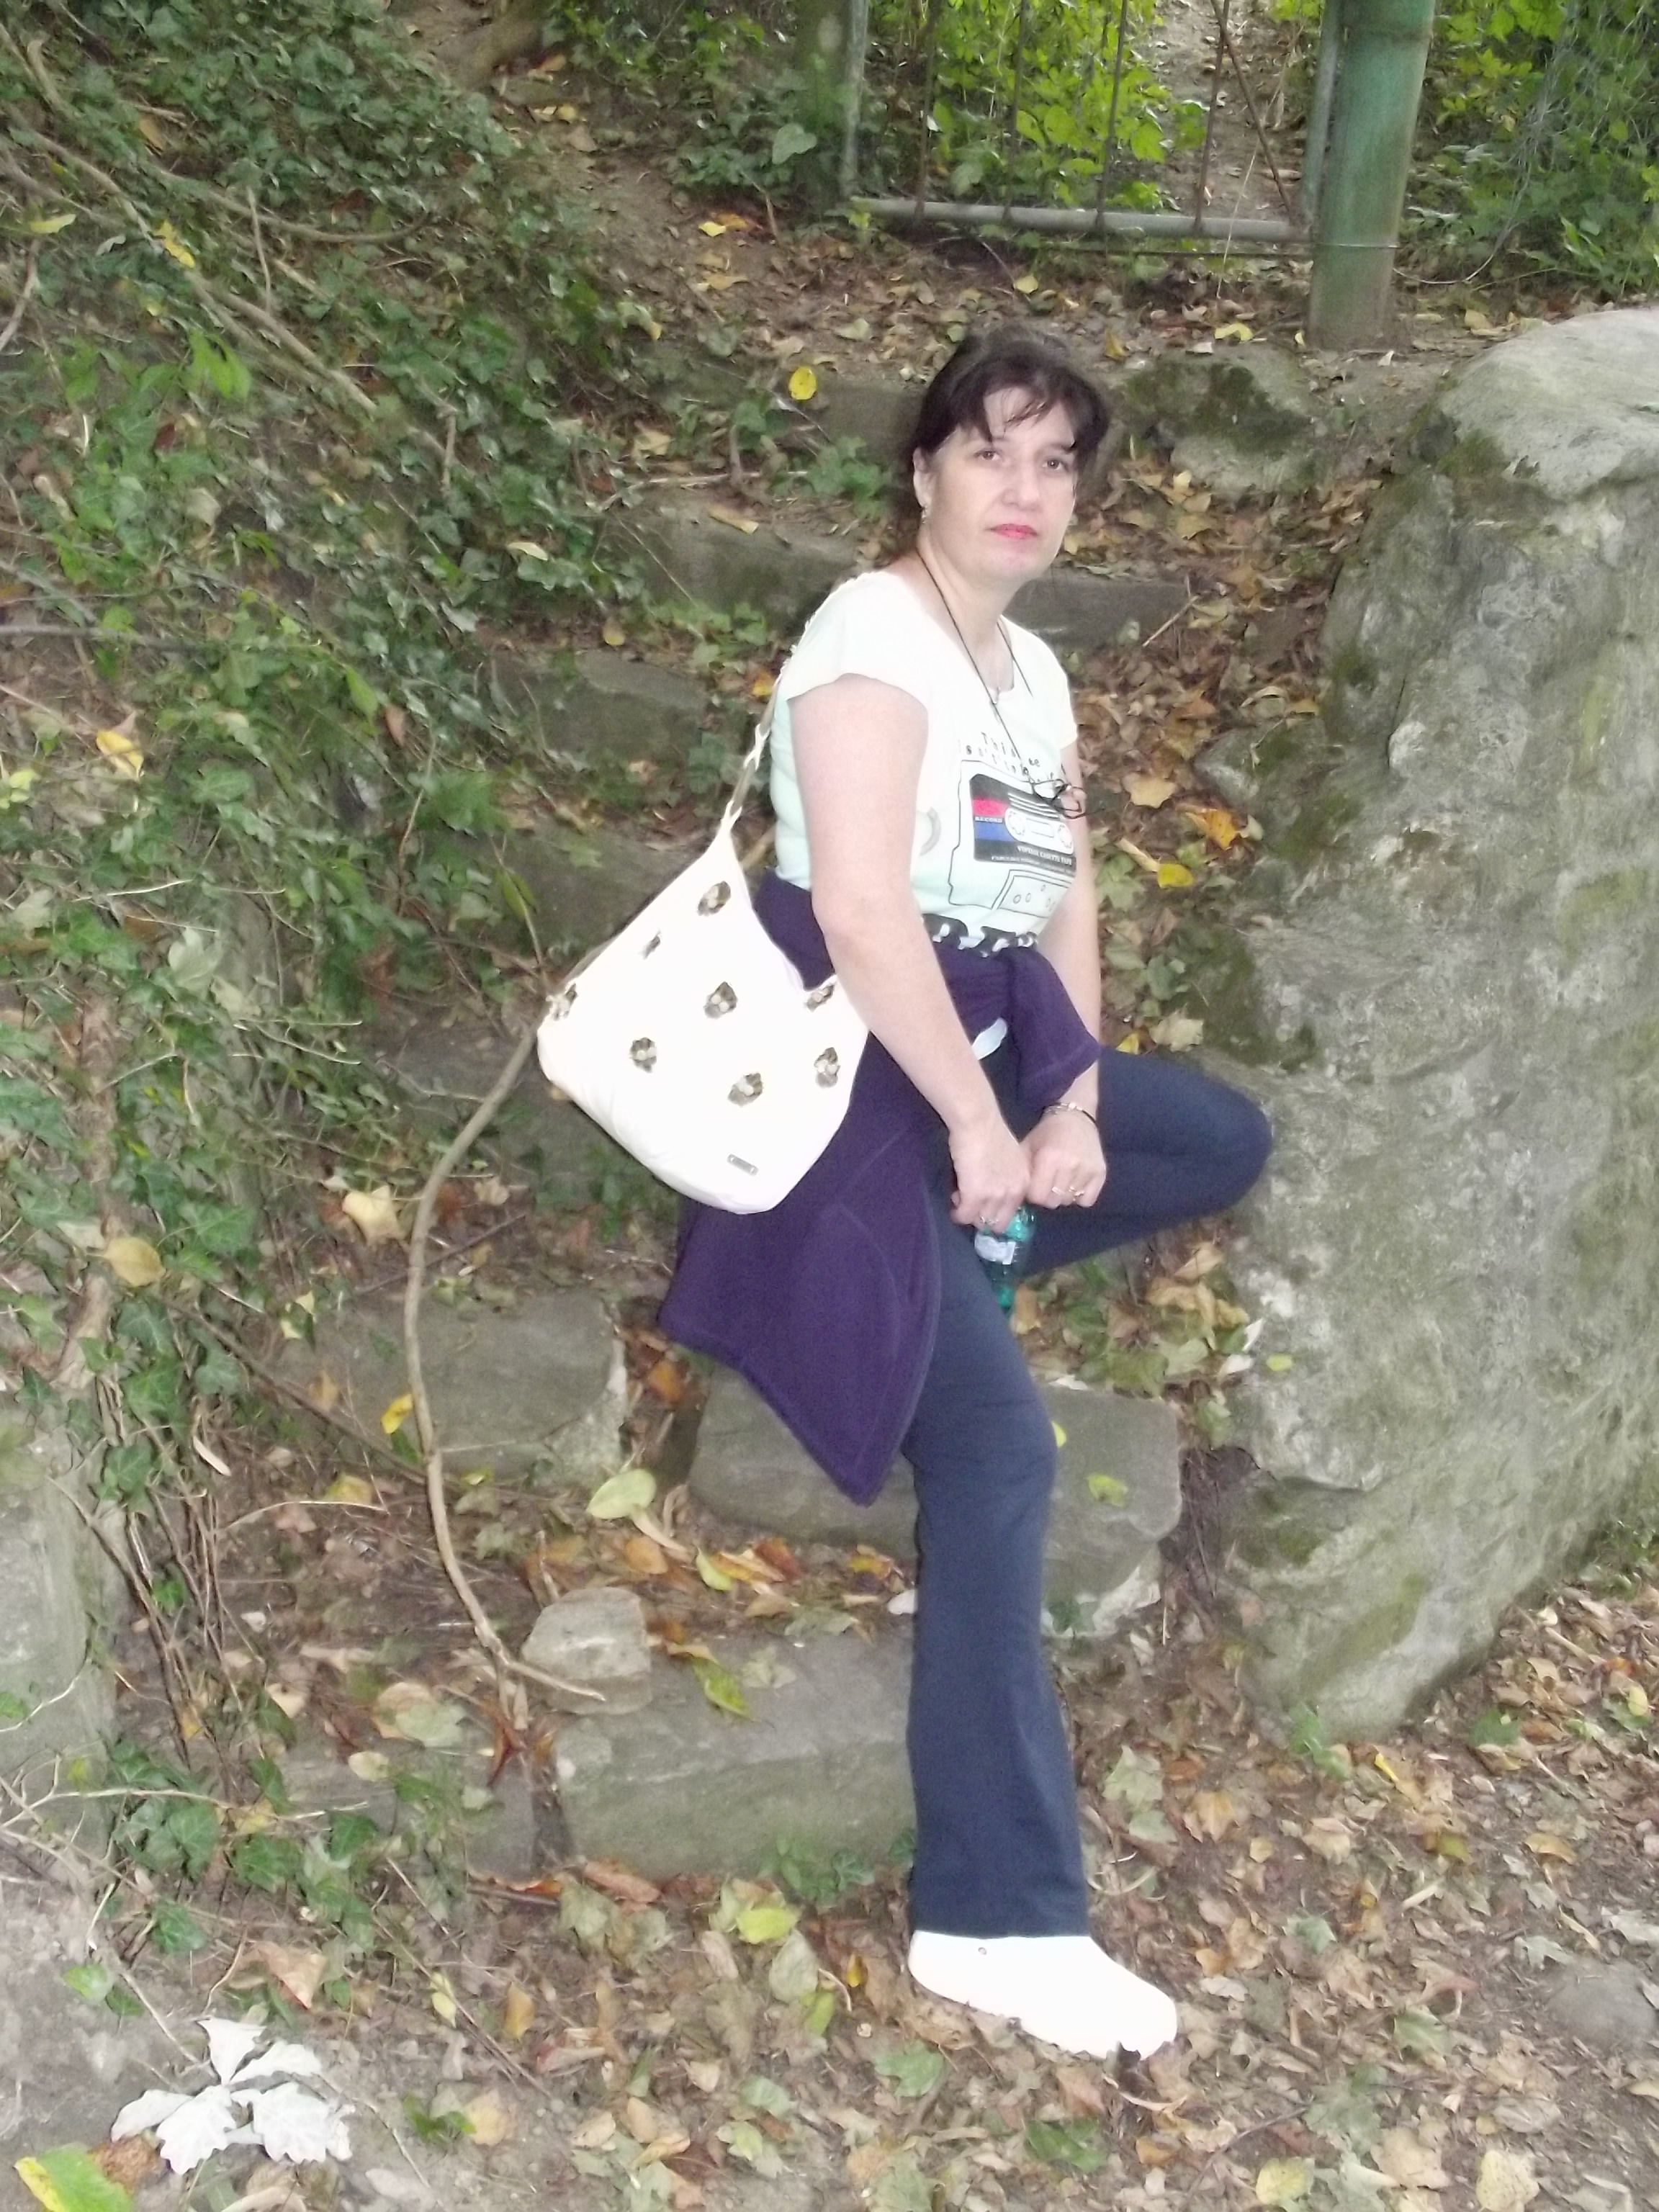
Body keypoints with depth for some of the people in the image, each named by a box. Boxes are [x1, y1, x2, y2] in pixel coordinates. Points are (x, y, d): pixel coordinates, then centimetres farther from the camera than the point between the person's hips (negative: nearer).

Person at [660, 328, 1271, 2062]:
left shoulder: (1036, 673, 13)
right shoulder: (874, 634, -14)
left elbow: (1066, 901, 13)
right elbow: (859, 906, -25)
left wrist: (1073, 1101, -2)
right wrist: (979, 1127, -20)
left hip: (984, 1050, 9)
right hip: (841, 1071, -9)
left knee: (1224, 1143, 11)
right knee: (996, 1446, -17)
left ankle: (935, 1275, 5)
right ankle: (997, 1914, -12)